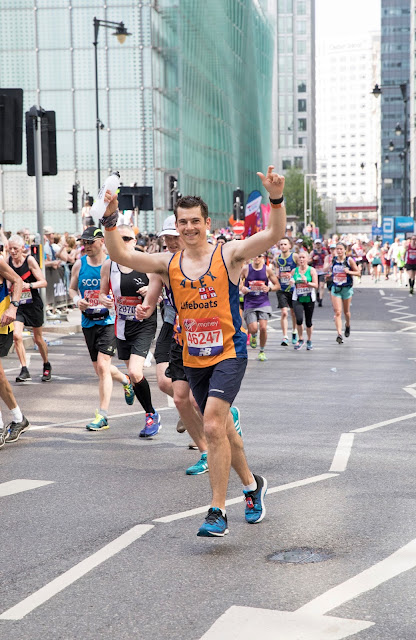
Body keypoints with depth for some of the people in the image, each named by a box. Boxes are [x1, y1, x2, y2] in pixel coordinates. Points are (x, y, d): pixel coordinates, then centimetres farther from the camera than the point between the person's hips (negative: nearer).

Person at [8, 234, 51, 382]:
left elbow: (43, 282, -14)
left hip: (33, 304, -2)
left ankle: (47, 366, 35)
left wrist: (29, 285, -30)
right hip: (17, 305, 2)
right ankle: (24, 370, -10)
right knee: (16, 335, -18)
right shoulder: (7, 262, -3)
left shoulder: (30, 260, -12)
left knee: (38, 338, 11)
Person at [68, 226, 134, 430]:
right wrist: (77, 300, -5)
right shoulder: (79, 264, 6)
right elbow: (72, 288, 16)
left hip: (109, 320, -6)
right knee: (99, 367, 15)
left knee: (102, 365, -16)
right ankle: (125, 380, 47)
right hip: (88, 322, 6)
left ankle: (103, 415, -12)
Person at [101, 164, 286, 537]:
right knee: (220, 428, 17)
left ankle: (217, 511, -14)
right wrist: (110, 221, -18)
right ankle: (252, 485, 41)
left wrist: (276, 199, -32)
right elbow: (122, 256, -5)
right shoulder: (168, 264, 3)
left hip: (229, 353, -5)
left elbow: (274, 235, -17)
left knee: (213, 424, -21)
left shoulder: (229, 255, -6)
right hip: (194, 359, 5)